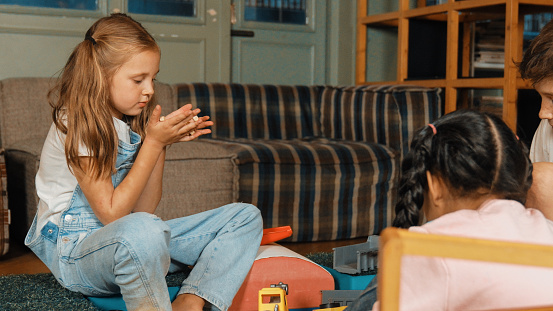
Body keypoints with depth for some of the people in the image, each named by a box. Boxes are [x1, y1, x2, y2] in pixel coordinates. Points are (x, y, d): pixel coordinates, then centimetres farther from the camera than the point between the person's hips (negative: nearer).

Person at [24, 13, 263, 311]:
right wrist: (154, 143, -18)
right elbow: (112, 215, -19)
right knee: (143, 231, -44)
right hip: (73, 250, -8)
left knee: (245, 216, -2)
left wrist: (163, 142, -8)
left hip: (127, 241, 8)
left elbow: (144, 209, 2)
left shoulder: (133, 123, 7)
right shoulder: (77, 126, -15)